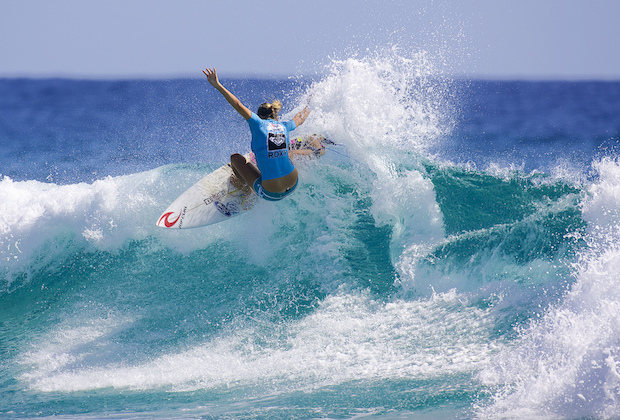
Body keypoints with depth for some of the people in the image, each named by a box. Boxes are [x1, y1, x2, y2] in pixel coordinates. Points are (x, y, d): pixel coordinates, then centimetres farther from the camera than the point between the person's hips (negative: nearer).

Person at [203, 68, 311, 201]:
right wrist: (308, 107, 51)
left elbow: (238, 105, -14)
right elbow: (299, 119, 30)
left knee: (236, 158, 15)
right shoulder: (284, 126, 7)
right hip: (293, 185, 5)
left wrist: (218, 85, -16)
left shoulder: (259, 124, -5)